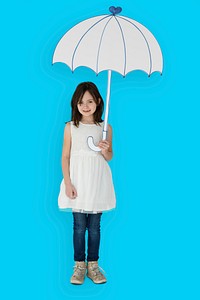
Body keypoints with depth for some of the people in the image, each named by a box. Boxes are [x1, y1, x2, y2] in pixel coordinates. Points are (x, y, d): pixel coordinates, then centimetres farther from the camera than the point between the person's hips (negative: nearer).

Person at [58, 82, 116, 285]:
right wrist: (68, 183, -8)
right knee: (79, 226, 4)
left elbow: (109, 157, 10)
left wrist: (105, 150, -14)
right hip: (78, 182, 0)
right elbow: (65, 156, 0)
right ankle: (79, 265, 16)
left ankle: (93, 264, 19)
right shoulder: (70, 127, 0)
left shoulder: (105, 128, 2)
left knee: (94, 226, 6)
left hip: (97, 182, 1)